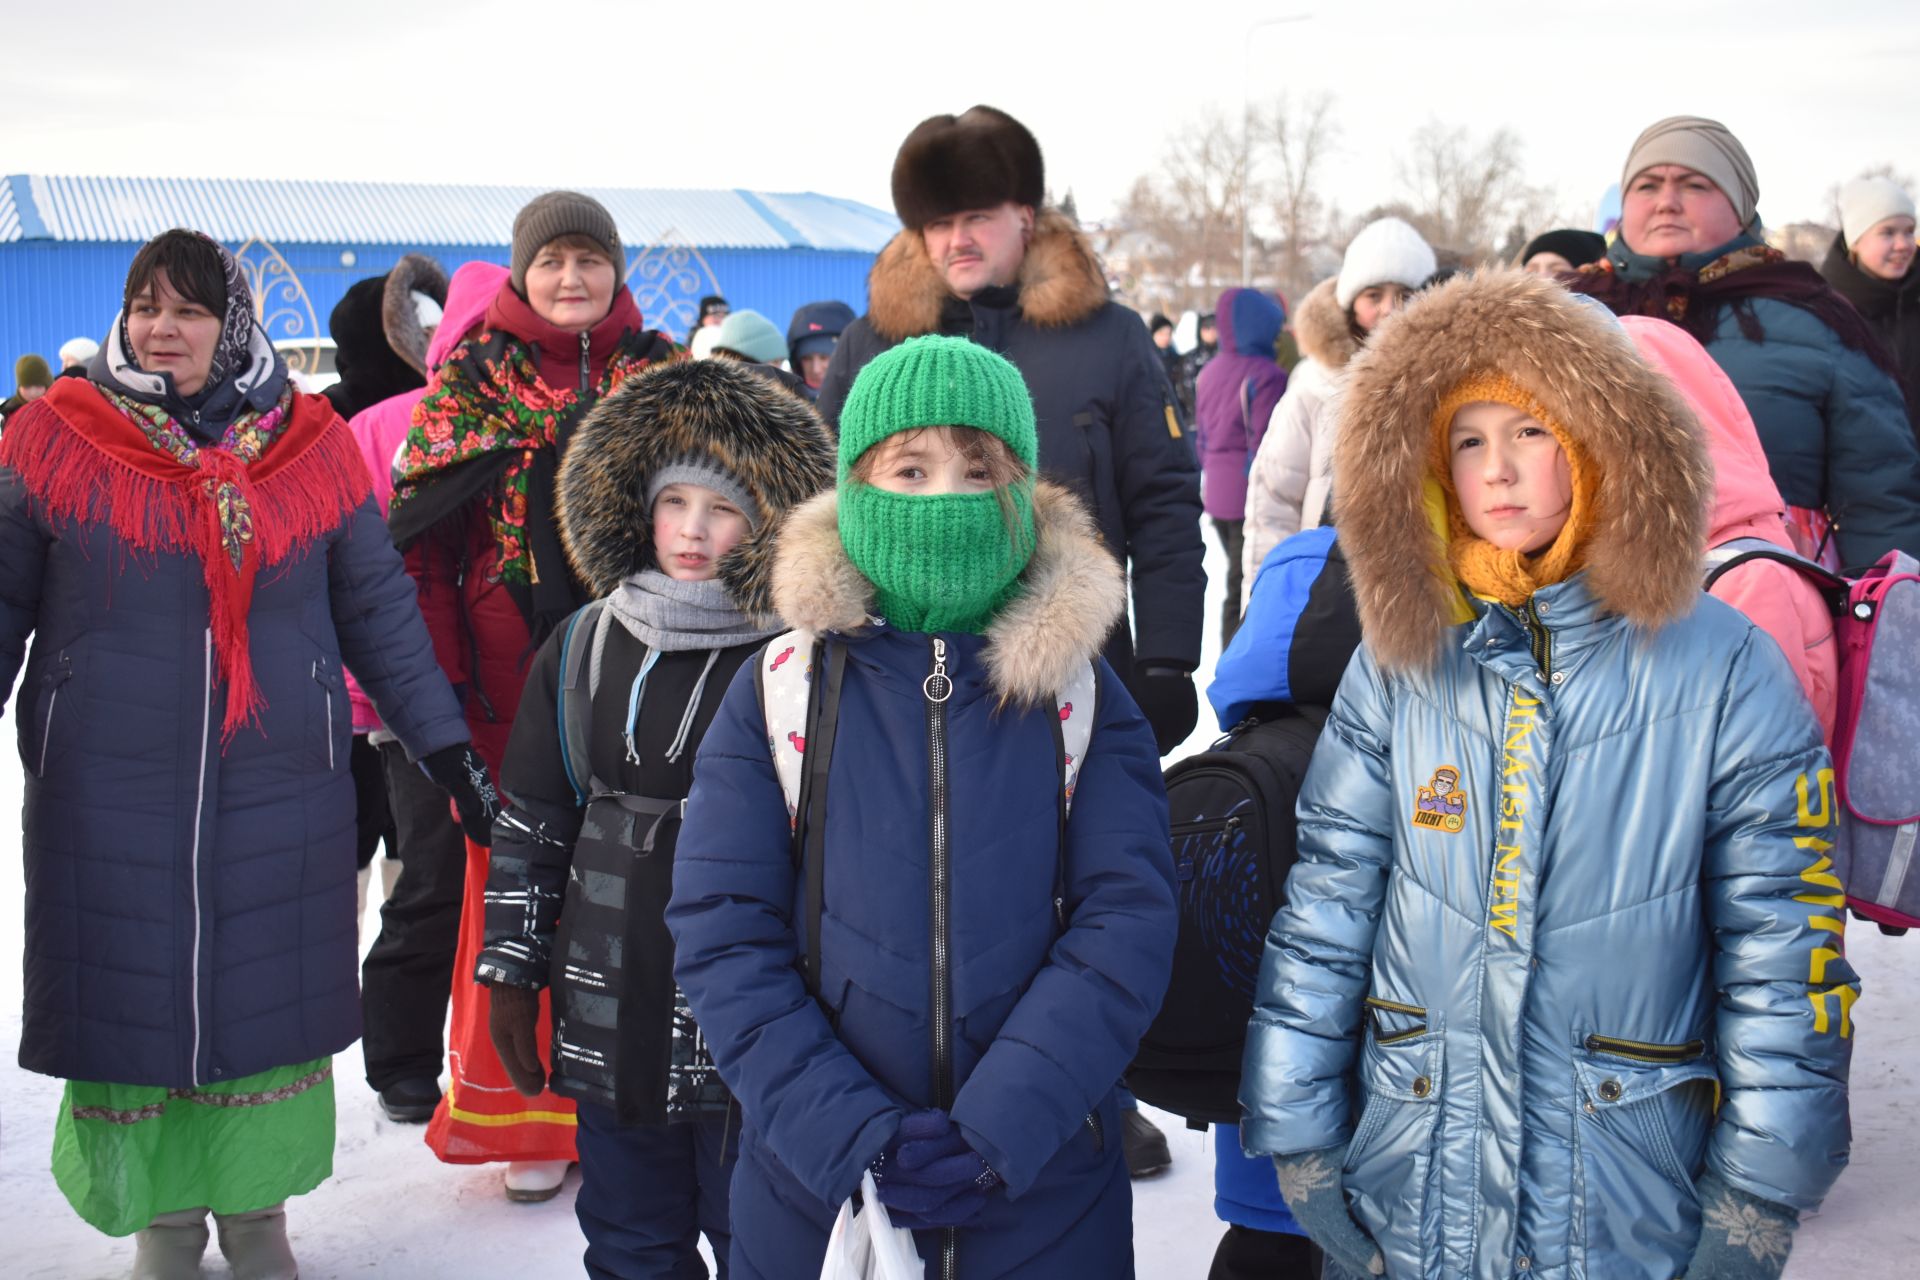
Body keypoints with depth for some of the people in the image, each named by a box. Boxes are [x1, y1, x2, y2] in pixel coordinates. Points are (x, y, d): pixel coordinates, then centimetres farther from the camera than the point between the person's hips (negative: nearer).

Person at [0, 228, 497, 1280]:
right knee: (128, 998, 7)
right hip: (107, 798, -1)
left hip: (279, 796, 1)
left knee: (270, 1001, 8)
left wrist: (446, 748, 6)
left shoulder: (311, 444, 3)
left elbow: (378, 608, 8)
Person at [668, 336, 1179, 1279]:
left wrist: (998, 1129, -18)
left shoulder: (1080, 691, -1)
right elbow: (721, 935, -6)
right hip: (814, 1187, 0)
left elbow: (1128, 919, -8)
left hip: (1049, 1189, 0)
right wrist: (853, 1133, -16)